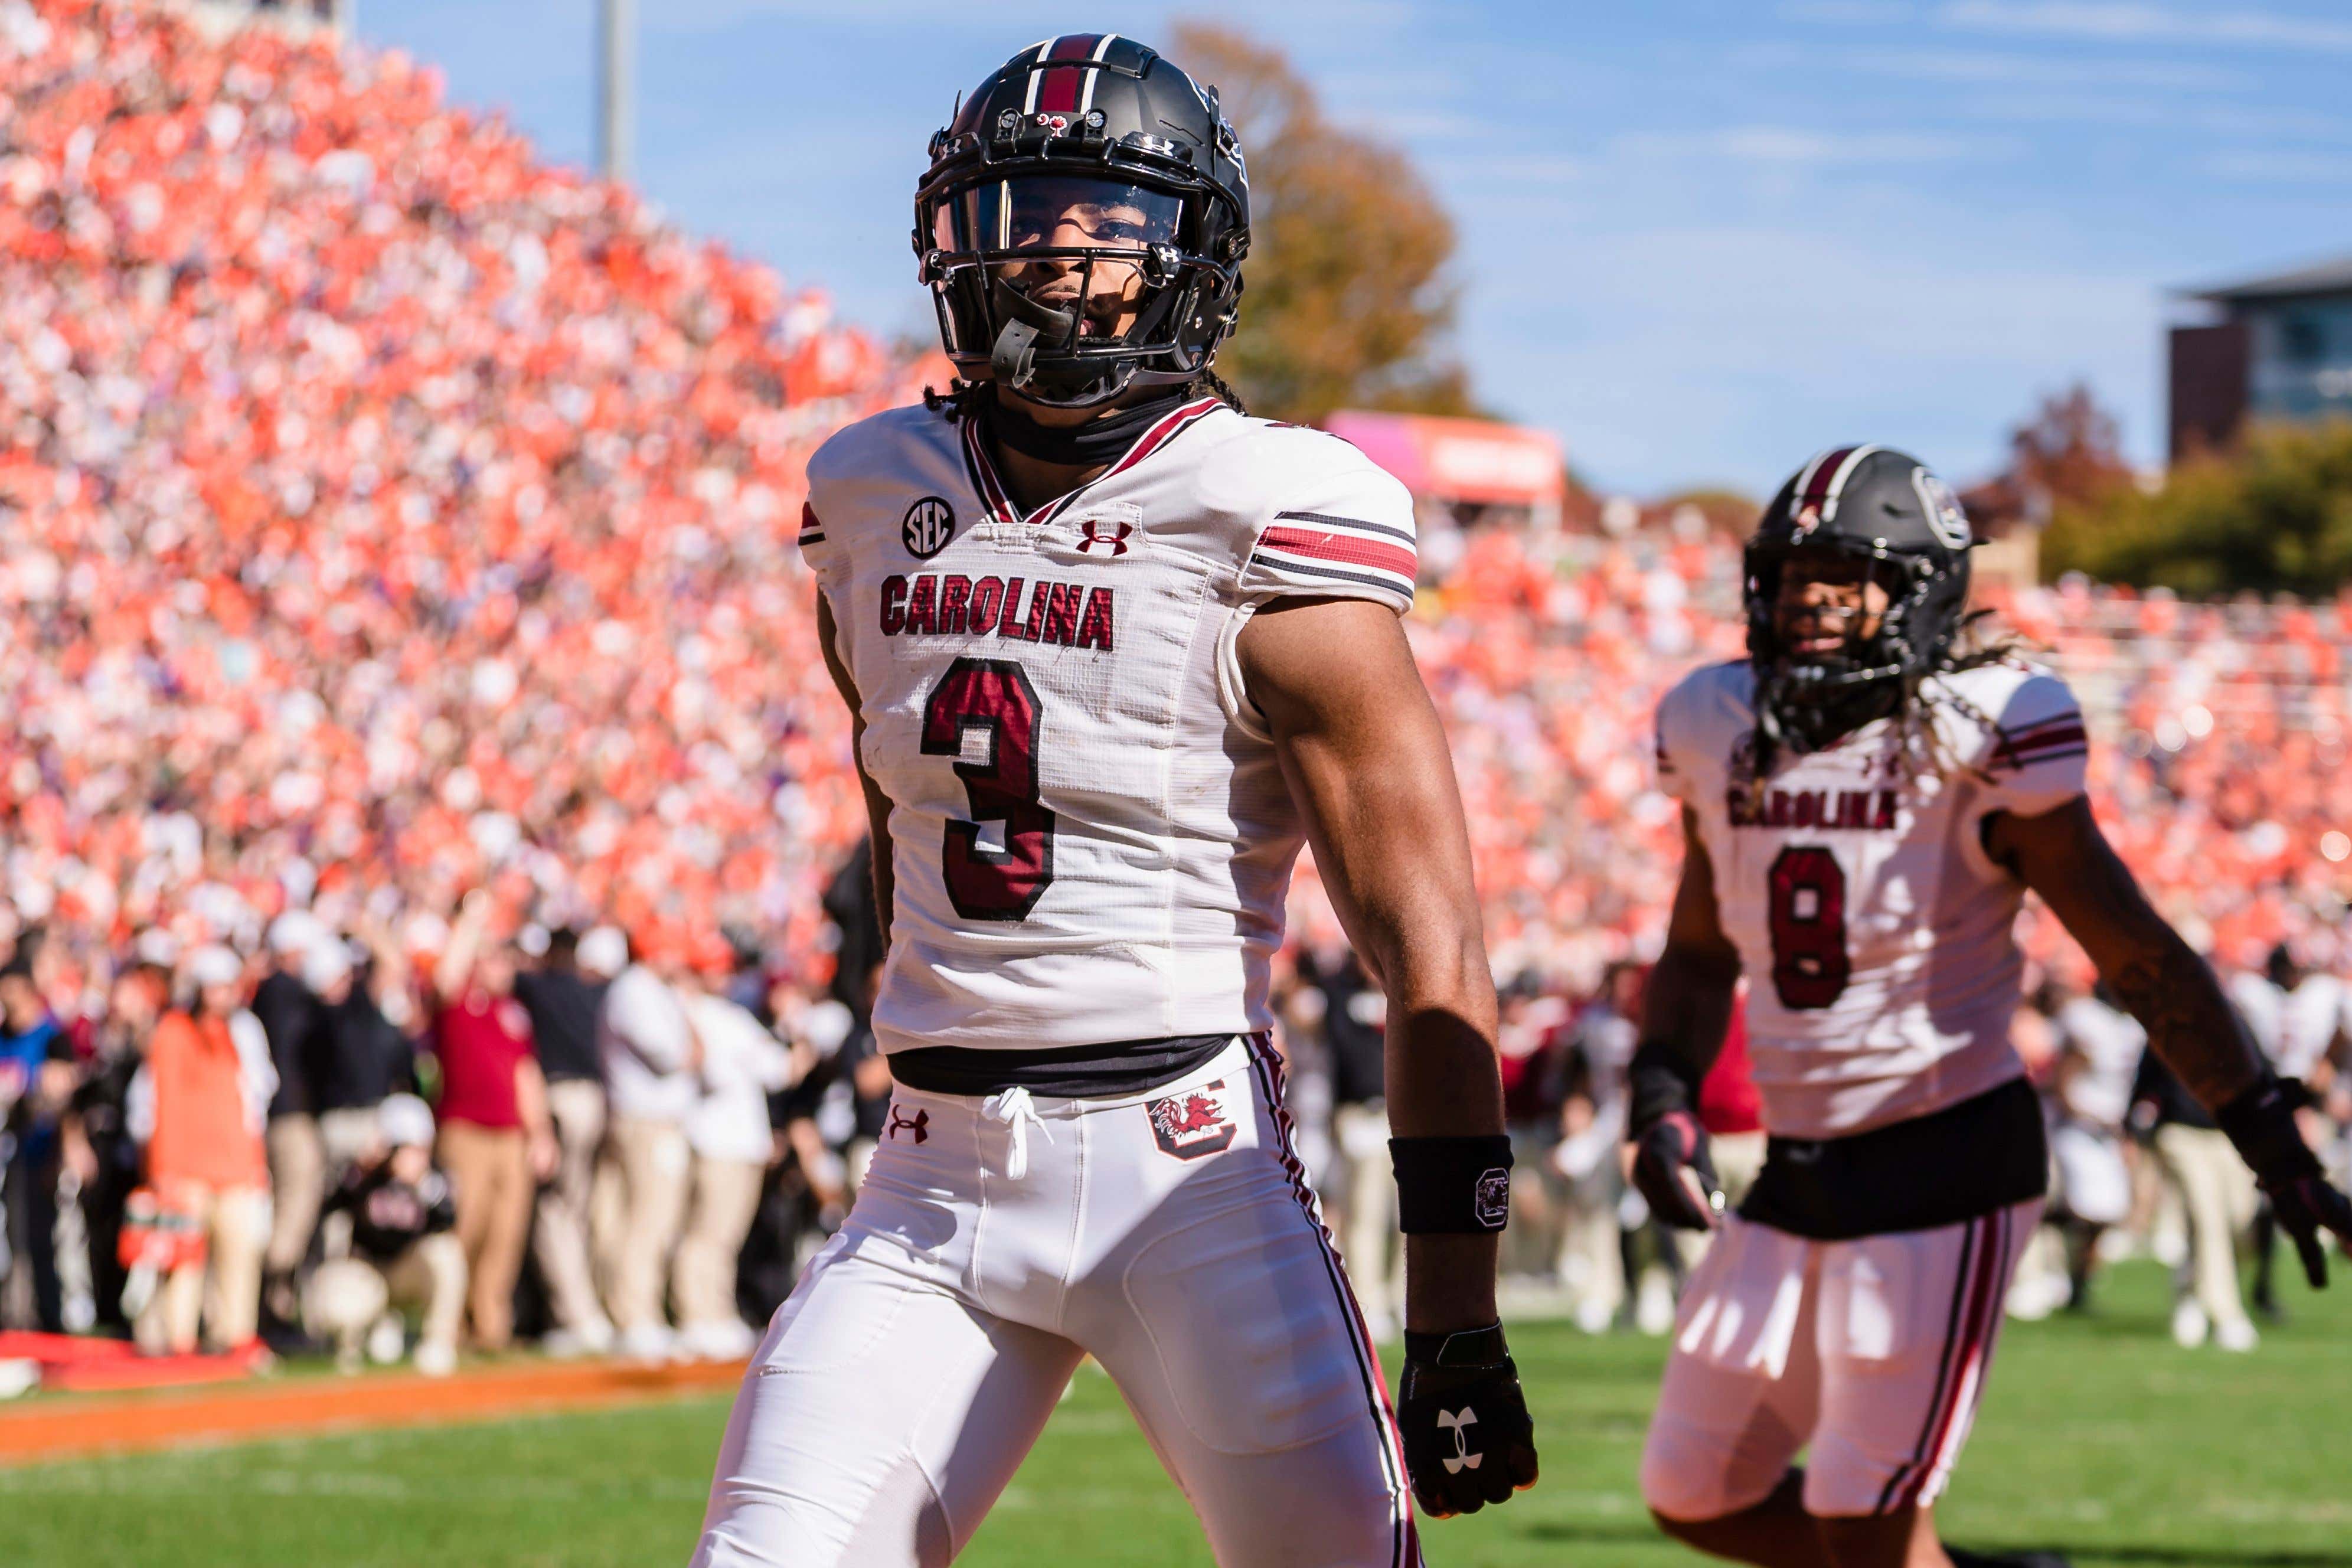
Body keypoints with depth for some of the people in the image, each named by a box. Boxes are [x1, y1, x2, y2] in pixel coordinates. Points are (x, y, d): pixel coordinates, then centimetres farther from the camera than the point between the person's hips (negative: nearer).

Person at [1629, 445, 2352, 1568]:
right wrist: (1663, 1104, 1)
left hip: (1947, 1166, -7)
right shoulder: (1723, 735, 4)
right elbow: (1699, 955, 18)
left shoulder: (1976, 738, -13)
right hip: (1797, 1172, 7)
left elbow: (2141, 957, -8)